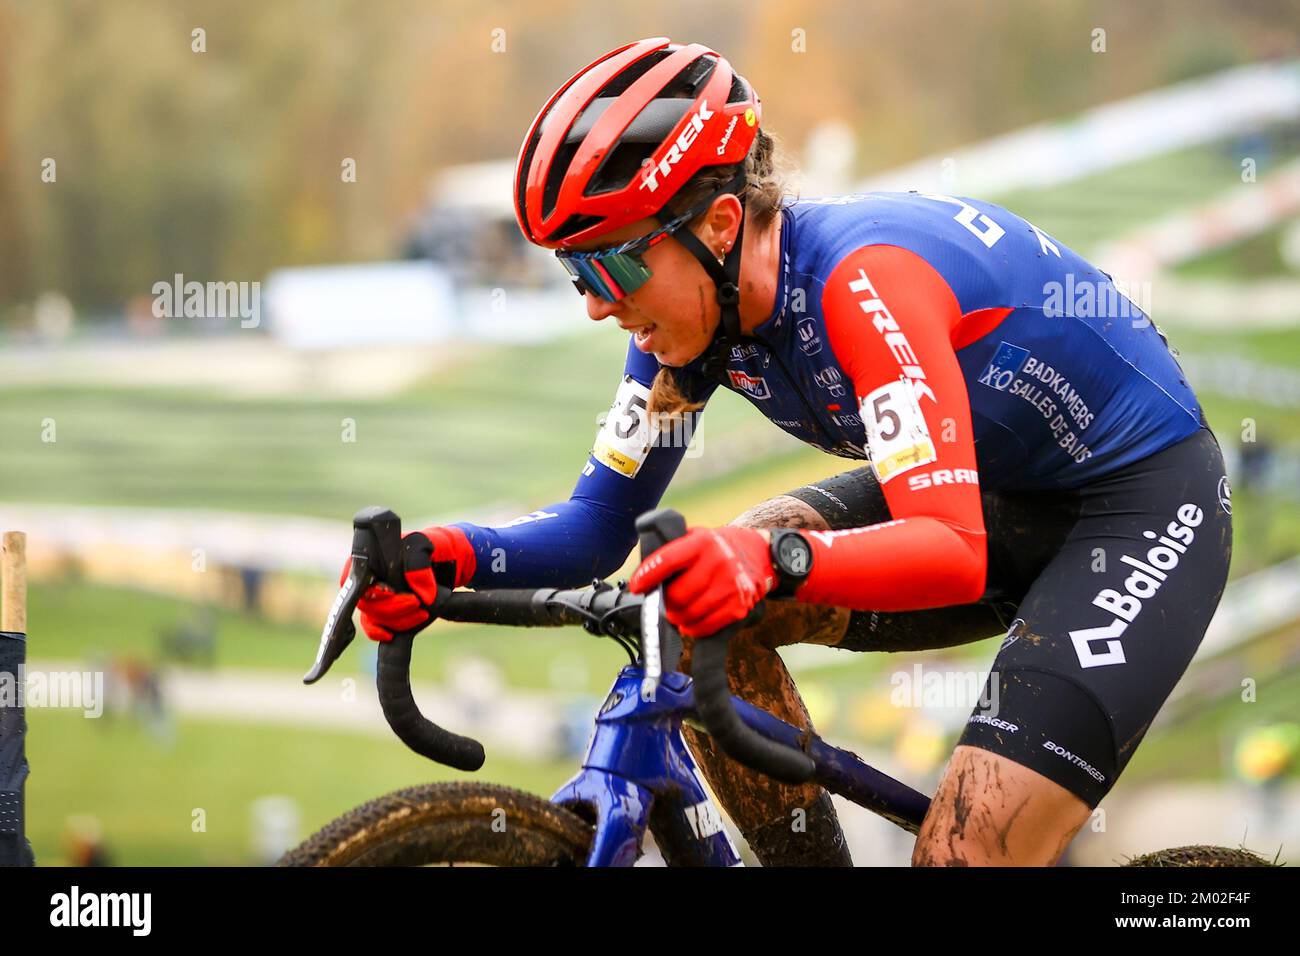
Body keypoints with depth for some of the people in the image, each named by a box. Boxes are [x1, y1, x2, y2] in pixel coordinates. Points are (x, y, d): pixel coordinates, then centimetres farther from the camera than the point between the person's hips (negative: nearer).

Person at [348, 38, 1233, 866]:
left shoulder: (862, 278, -31)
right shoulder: (695, 307, -7)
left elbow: (951, 550, -38)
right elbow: (603, 523, -2)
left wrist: (773, 560, -56)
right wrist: (453, 557, -22)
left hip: (1145, 498, -8)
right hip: (1001, 495, 8)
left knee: (967, 855, -23)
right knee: (698, 605, -11)